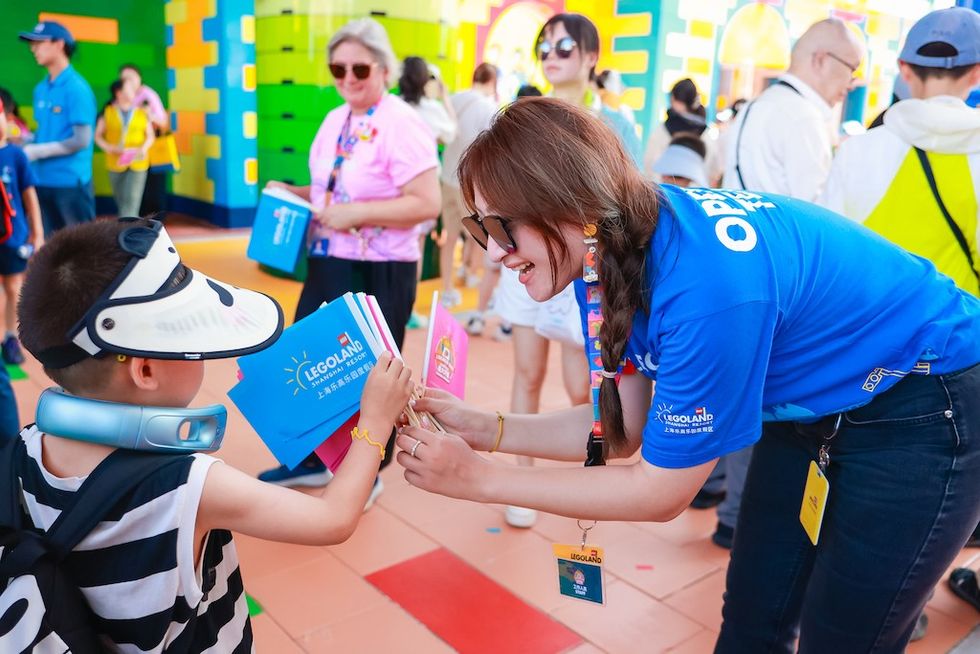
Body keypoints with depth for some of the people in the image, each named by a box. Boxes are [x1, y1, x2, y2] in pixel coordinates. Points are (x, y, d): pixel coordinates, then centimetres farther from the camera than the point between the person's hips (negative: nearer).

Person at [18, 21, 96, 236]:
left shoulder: (76, 88, -12)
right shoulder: (41, 88, 12)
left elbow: (81, 141, -16)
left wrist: (38, 151, -12)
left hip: (71, 182, -8)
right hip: (42, 181, 8)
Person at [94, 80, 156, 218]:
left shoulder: (142, 113, 4)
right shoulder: (107, 112, 1)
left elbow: (150, 136, 10)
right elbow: (98, 136, 4)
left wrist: (144, 148, -10)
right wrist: (108, 147, -15)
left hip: (137, 164, -1)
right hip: (116, 164, 1)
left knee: (132, 201, -11)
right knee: (121, 202, 10)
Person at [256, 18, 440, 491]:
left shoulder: (401, 124, -16)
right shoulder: (336, 119, 10)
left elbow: (427, 204, -23)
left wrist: (356, 213, -24)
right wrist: (295, 193, 3)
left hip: (378, 273, -8)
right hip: (328, 263, 9)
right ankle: (312, 460, 37)